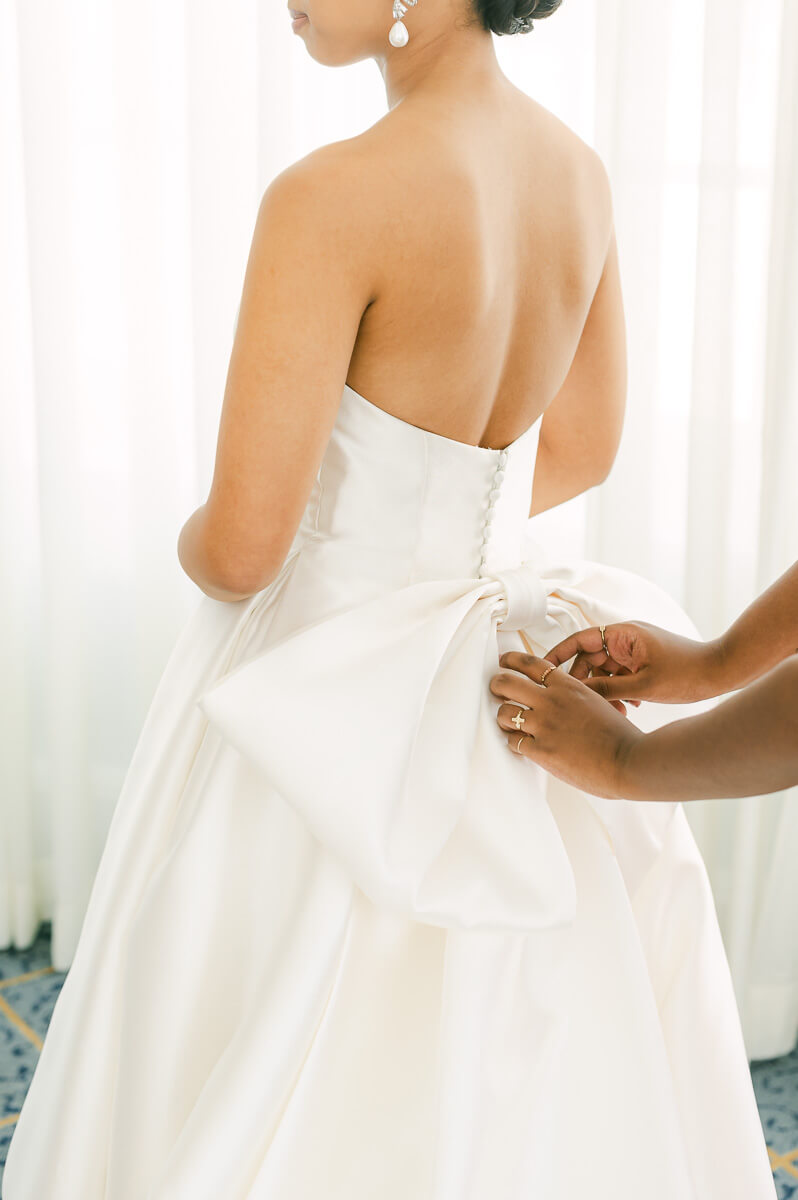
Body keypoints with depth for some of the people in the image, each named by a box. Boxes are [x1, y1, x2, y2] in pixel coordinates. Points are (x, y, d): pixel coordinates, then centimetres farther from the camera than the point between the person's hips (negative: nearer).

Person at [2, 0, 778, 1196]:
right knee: (513, 1081, 23)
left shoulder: (334, 197, -24)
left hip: (336, 688, -7)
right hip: (502, 648, 7)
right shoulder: (579, 169, -1)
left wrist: (191, 542, -1)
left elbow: (241, 547, -23)